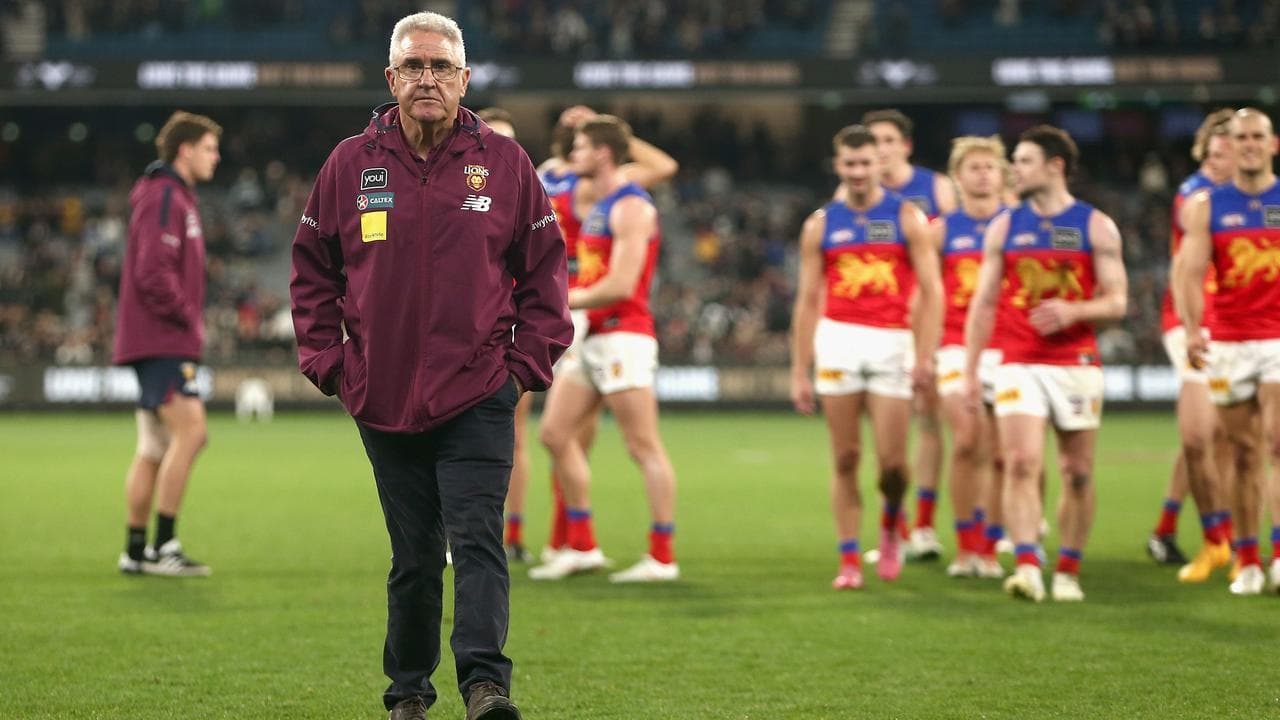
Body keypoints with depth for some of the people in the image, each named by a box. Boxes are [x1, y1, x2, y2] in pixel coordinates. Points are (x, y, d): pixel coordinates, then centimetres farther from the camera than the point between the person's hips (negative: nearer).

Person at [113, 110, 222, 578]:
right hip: (161, 341, -11)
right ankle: (164, 547, -15)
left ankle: (135, 552, 13)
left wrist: (190, 322, 15)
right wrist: (188, 318, -13)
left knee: (155, 449, 10)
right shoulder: (162, 198, -12)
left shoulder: (177, 197, 21)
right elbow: (153, 274, -21)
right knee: (190, 431, -16)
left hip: (159, 342, 11)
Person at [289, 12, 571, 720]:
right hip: (384, 401, 2)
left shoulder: (504, 163, 2)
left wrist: (526, 363, 0)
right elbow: (312, 272, 12)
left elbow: (544, 268, 7)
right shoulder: (351, 164, 4)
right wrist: (329, 362, 4)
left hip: (478, 400, -2)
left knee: (477, 541, -13)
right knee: (413, 556, 9)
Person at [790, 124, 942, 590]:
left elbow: (931, 291, -1)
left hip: (891, 343, -1)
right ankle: (849, 561, 5)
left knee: (891, 459, -5)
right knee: (845, 459, 0)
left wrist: (925, 355, -11)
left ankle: (891, 525, 26)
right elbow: (807, 301, 10)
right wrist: (799, 373, 5)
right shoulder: (820, 225, 8)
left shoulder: (907, 218, 3)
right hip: (837, 342, 1)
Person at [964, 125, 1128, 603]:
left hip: (1078, 364, -1)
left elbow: (1116, 302, 0)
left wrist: (1072, 311, -20)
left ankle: (1068, 572, 15)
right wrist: (970, 370, 5)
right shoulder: (1004, 227, 9)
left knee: (1077, 473, 3)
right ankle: (1027, 568, -21)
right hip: (1018, 364, 1)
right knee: (1021, 464, -14)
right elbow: (983, 303, 11)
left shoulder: (1096, 226, 2)